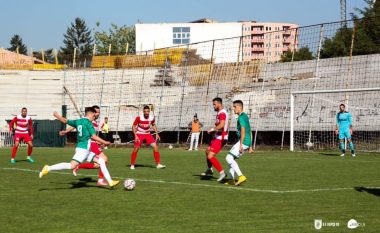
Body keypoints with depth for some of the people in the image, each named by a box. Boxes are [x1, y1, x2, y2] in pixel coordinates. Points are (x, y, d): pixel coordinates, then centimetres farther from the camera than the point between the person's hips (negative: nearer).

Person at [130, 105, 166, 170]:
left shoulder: (152, 118, -9)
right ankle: (132, 165, 5)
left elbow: (154, 125, 12)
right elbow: (133, 126, -10)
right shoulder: (139, 118, -19)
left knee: (155, 146, -10)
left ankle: (158, 164, -6)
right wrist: (135, 136, -18)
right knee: (136, 149, -11)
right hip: (139, 134, -3)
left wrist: (156, 133, 4)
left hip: (148, 134, 3)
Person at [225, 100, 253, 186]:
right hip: (247, 142, 10)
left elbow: (243, 131, -21)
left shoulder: (241, 117, -11)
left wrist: (241, 145, -24)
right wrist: (250, 146, 26)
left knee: (229, 158, -15)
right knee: (231, 158, 16)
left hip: (243, 141, -10)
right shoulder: (245, 116, 20)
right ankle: (232, 180, 15)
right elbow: (250, 132, 24)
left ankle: (241, 176, -20)